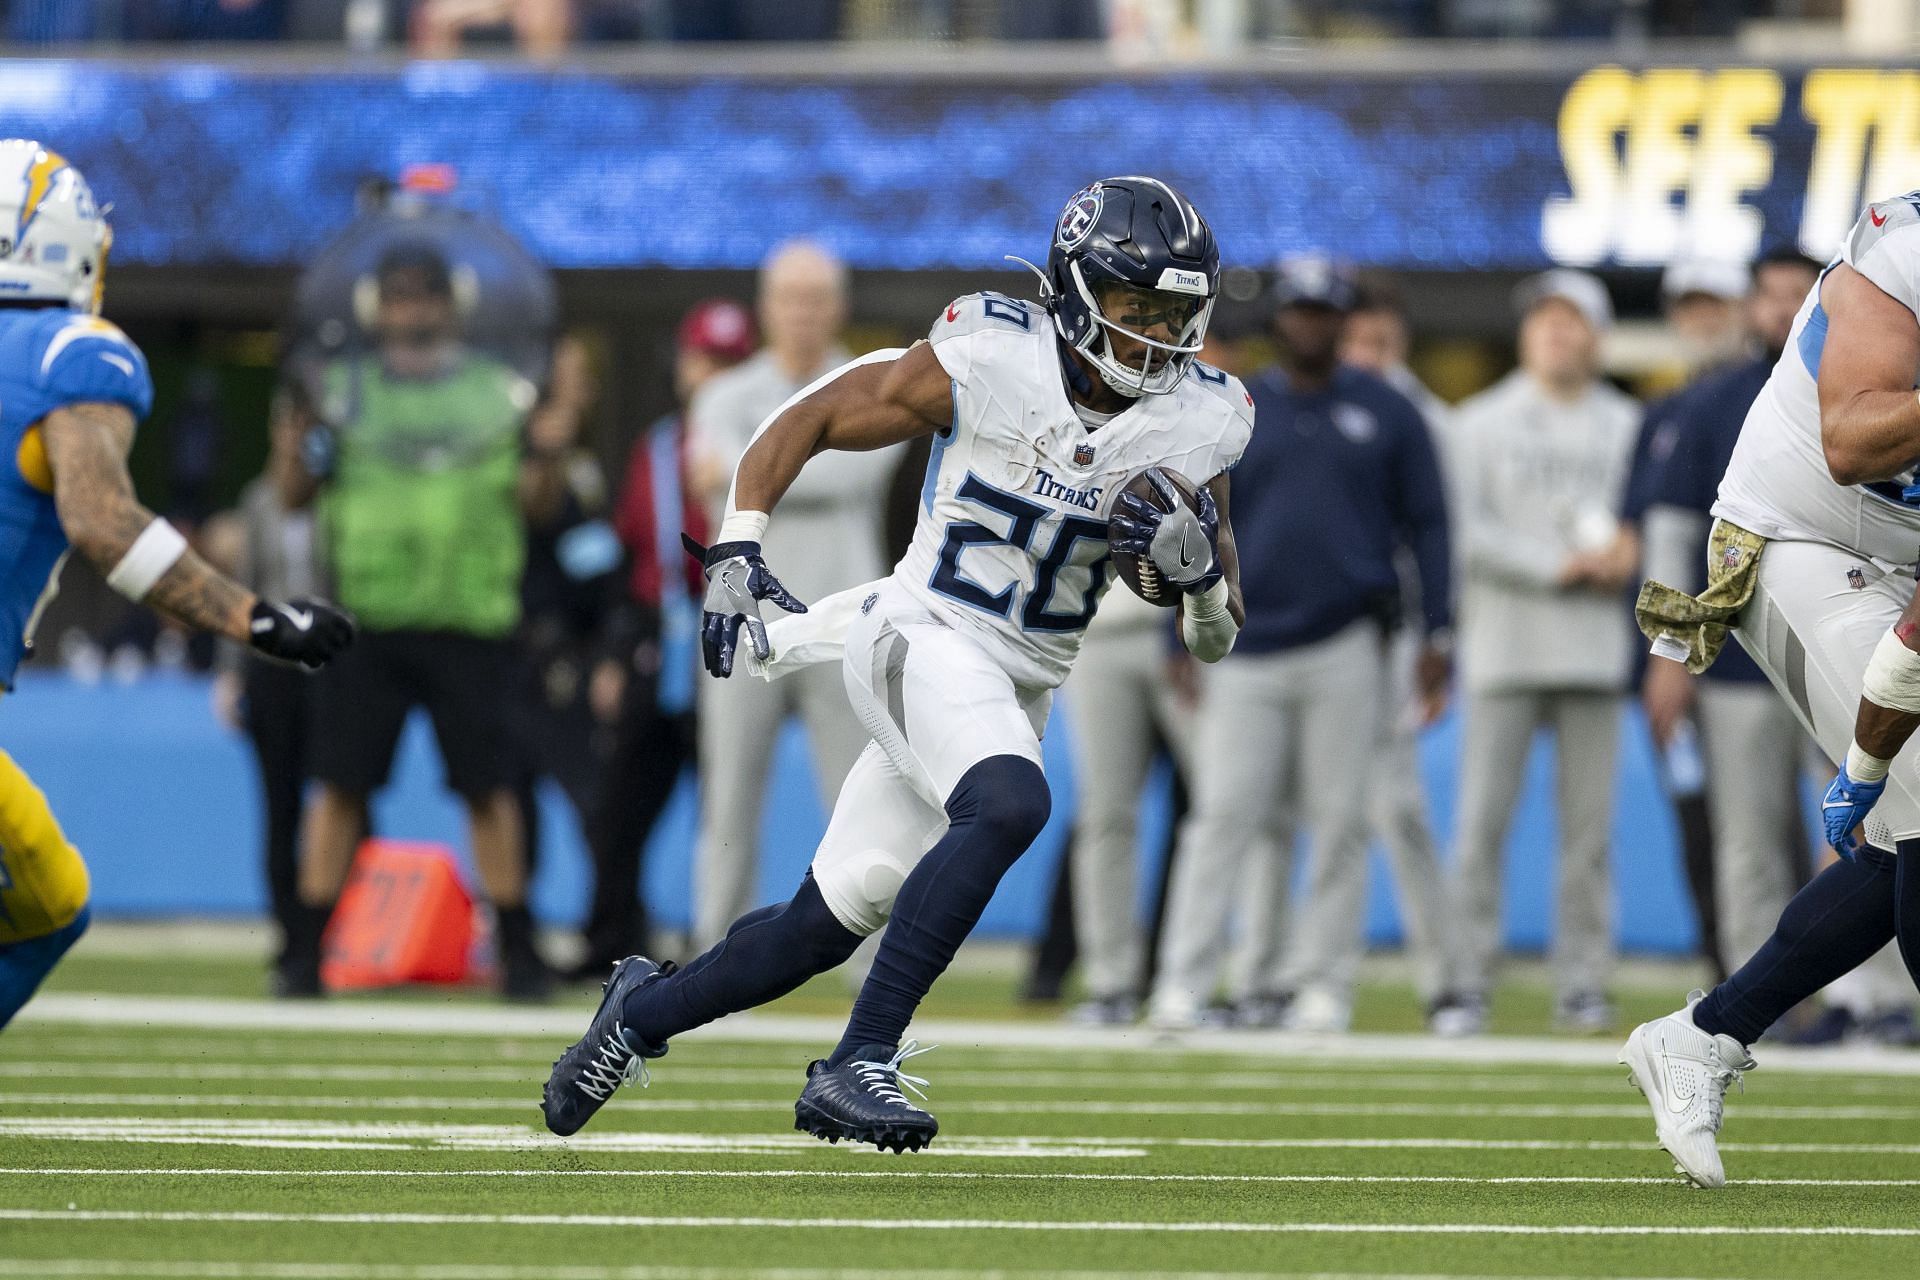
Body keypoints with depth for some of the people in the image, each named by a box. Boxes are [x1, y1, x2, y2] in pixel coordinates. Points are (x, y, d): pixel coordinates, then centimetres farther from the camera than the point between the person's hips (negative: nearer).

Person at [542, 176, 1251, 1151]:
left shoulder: (1194, 428, -2)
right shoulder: (984, 365, -15)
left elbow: (1214, 640, 6)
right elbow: (810, 419, -2)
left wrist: (1200, 565, -16)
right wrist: (737, 553, -10)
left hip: (1023, 687, 5)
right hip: (922, 638, -5)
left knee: (829, 923, 8)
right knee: (1009, 806, -34)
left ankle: (645, 1010, 35)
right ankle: (856, 1064, -30)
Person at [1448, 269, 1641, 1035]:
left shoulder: (1627, 427, 15)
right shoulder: (1481, 424, 6)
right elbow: (1464, 532, -3)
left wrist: (1626, 553, -8)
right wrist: (1557, 566, -11)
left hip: (1595, 648, 2)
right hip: (1504, 647, -2)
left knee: (1588, 827, 0)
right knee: (1482, 823, -6)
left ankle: (1583, 986, 3)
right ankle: (1469, 985, -4)